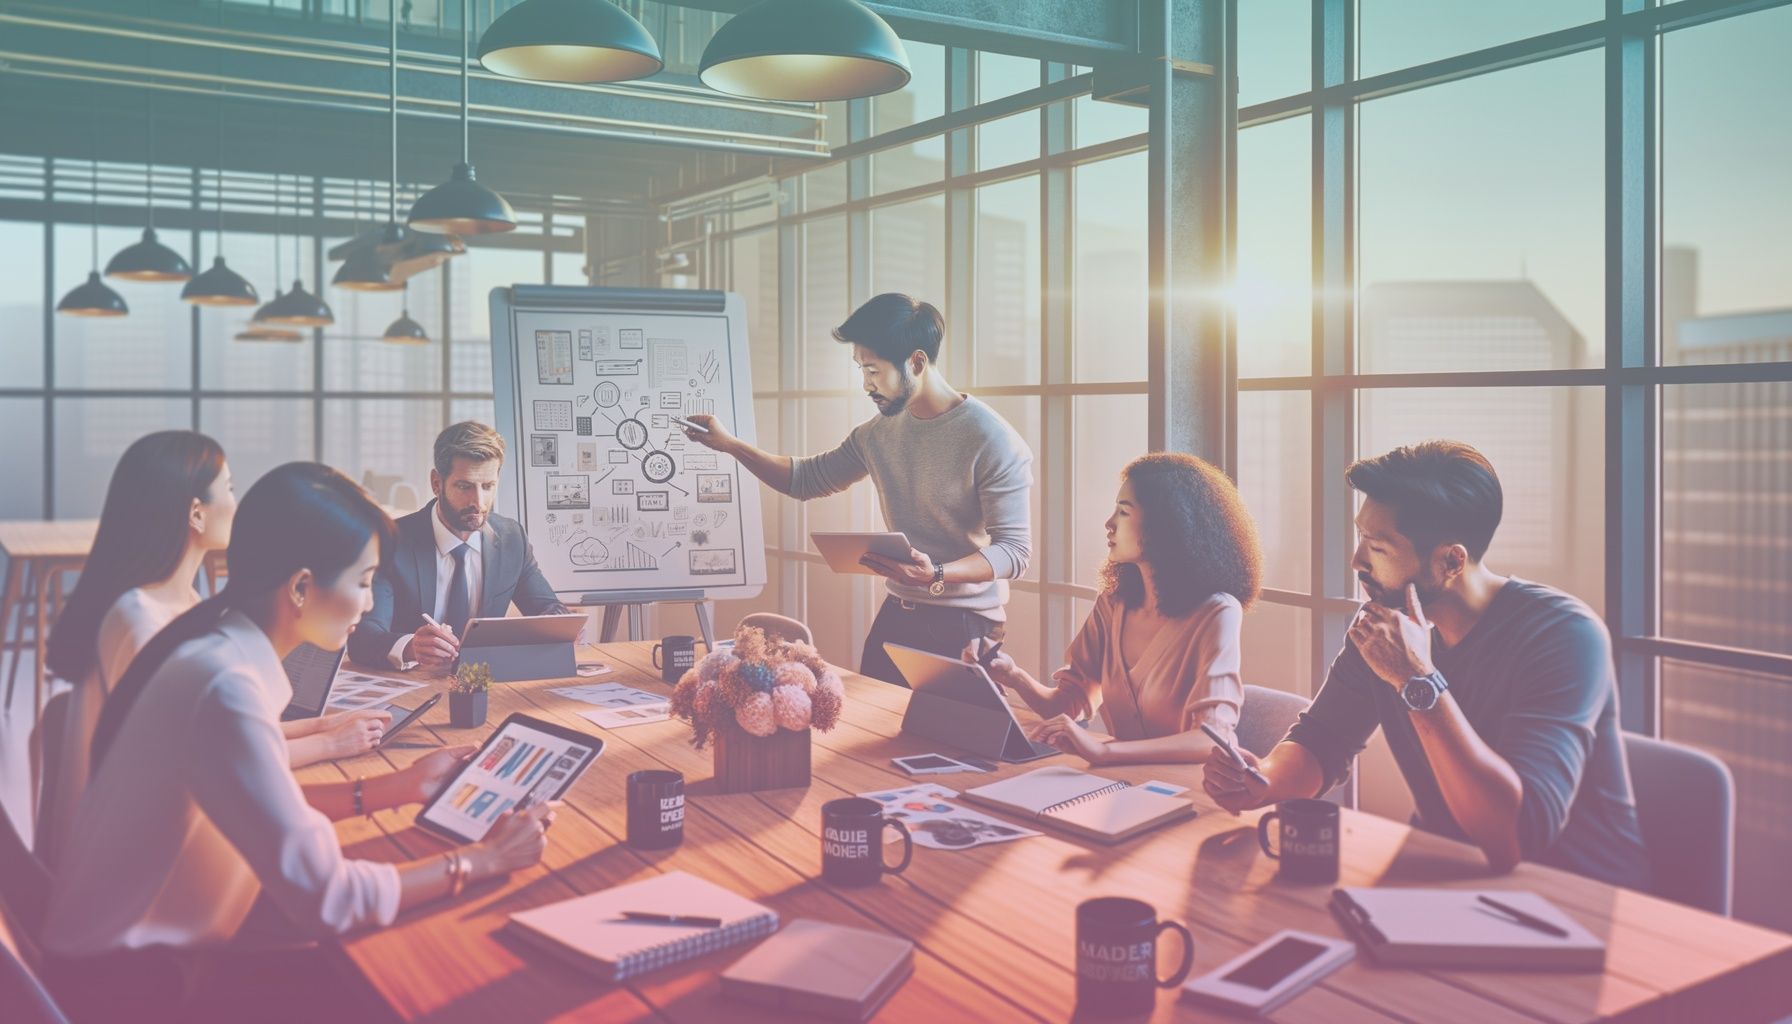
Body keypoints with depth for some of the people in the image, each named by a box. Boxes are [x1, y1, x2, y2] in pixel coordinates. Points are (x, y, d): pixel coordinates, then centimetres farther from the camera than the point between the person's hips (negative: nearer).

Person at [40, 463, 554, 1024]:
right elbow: (325, 899, -28)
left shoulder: (227, 646, -2)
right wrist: (481, 860, -17)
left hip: (150, 947, 8)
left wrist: (398, 787, 7)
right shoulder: (228, 687, -29)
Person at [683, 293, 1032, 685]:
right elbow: (806, 479, 17)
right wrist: (730, 445, 7)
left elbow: (1014, 550, -19)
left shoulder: (992, 441, -16)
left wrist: (936, 575, -34)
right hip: (896, 614, 6)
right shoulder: (878, 433, 6)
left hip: (964, 625, -6)